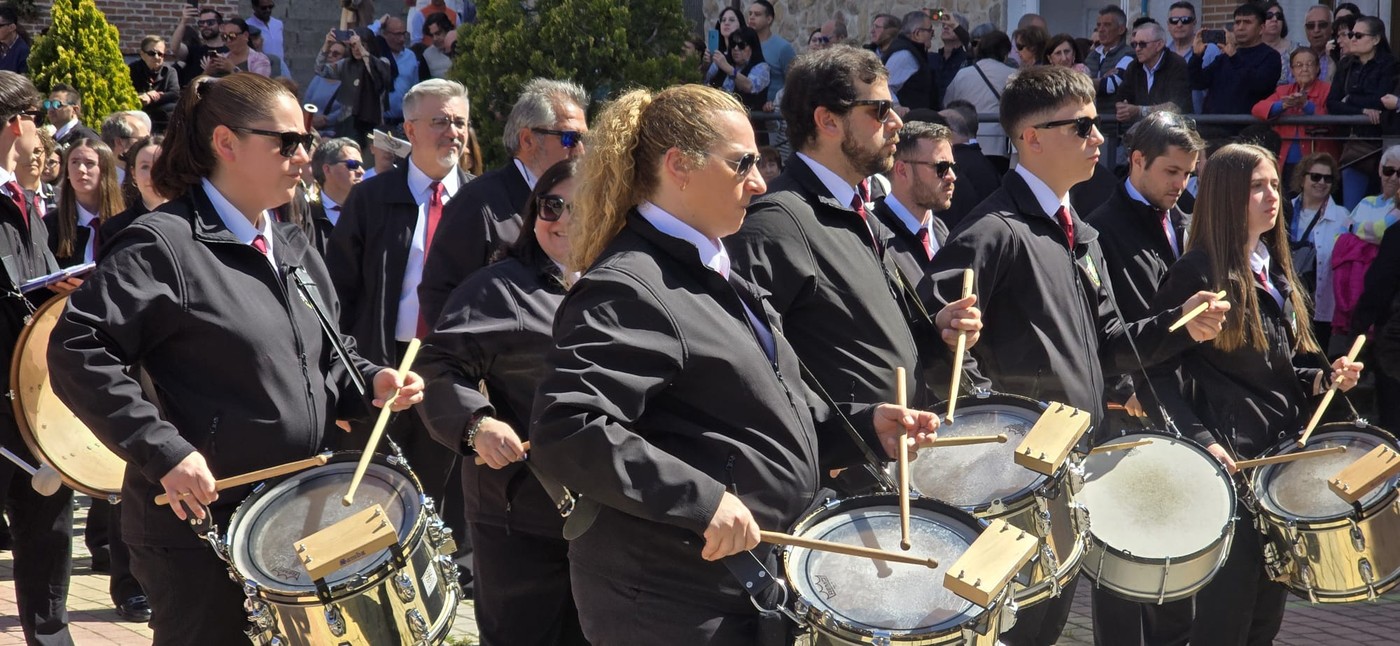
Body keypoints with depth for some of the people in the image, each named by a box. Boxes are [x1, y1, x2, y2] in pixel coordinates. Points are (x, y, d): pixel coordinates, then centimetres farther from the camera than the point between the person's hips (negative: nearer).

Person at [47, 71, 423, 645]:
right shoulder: (164, 244, -13)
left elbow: (326, 355, 23)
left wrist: (371, 383, 1)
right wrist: (164, 451, -25)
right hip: (200, 521, -8)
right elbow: (77, 351, -21)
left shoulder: (292, 248, 13)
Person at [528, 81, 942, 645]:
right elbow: (564, 433, -30)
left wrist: (863, 426, 9)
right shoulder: (627, 291, -18)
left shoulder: (711, 275, 15)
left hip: (749, 579, 10)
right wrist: (701, 500, -30)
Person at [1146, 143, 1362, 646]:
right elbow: (1160, 368, -14)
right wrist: (1199, 439, -23)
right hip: (1229, 459, -8)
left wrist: (1322, 379, 3)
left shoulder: (1276, 273, 15)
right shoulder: (1197, 272, -10)